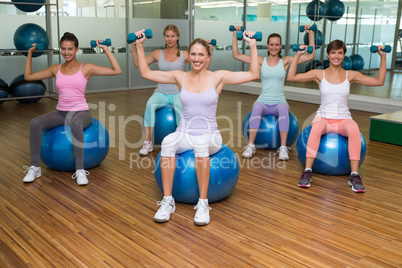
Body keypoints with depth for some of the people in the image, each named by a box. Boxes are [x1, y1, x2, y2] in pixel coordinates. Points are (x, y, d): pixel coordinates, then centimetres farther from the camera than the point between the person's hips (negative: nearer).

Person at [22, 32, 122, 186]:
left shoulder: (86, 68, -1)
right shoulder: (56, 69, 10)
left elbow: (117, 71, -8)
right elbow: (28, 76, 19)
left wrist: (105, 49, -7)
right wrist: (30, 53, 17)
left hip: (81, 112, -4)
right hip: (61, 112, 4)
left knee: (75, 124, -40)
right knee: (35, 123, -25)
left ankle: (80, 170, -31)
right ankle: (34, 167, -12)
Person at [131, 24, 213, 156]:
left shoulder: (184, 55, 5)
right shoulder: (158, 54, 9)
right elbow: (138, 64, 12)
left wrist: (209, 51, -9)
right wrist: (134, 47, 4)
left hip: (178, 93, -1)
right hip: (161, 92, 1)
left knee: (179, 106, -38)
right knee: (150, 104, -33)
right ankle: (148, 142, -25)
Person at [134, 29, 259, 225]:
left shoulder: (218, 77, 0)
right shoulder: (180, 77, 7)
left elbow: (253, 74, -5)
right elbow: (146, 73, 9)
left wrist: (252, 46, -9)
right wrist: (139, 46, 5)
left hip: (210, 136, -1)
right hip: (184, 134, 2)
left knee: (201, 143, -38)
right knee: (168, 141, -33)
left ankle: (203, 203, -27)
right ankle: (167, 201, -24)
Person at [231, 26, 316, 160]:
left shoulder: (285, 61, 7)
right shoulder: (261, 61, 8)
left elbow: (310, 56, 2)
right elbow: (236, 55, 4)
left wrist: (311, 34, -1)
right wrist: (235, 34, -1)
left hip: (279, 102, 0)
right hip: (263, 102, 0)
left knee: (283, 108, -37)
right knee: (257, 107, -36)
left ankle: (283, 148, -35)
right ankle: (250, 146, -33)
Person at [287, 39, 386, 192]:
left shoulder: (351, 75, 6)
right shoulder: (319, 74, 4)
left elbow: (379, 81, 5)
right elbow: (291, 77, -4)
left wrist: (383, 57, 0)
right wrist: (298, 55, -9)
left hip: (343, 119, 1)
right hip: (323, 117, -1)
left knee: (354, 129, -36)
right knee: (316, 128, -38)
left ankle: (355, 176, -32)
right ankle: (307, 172, -34)